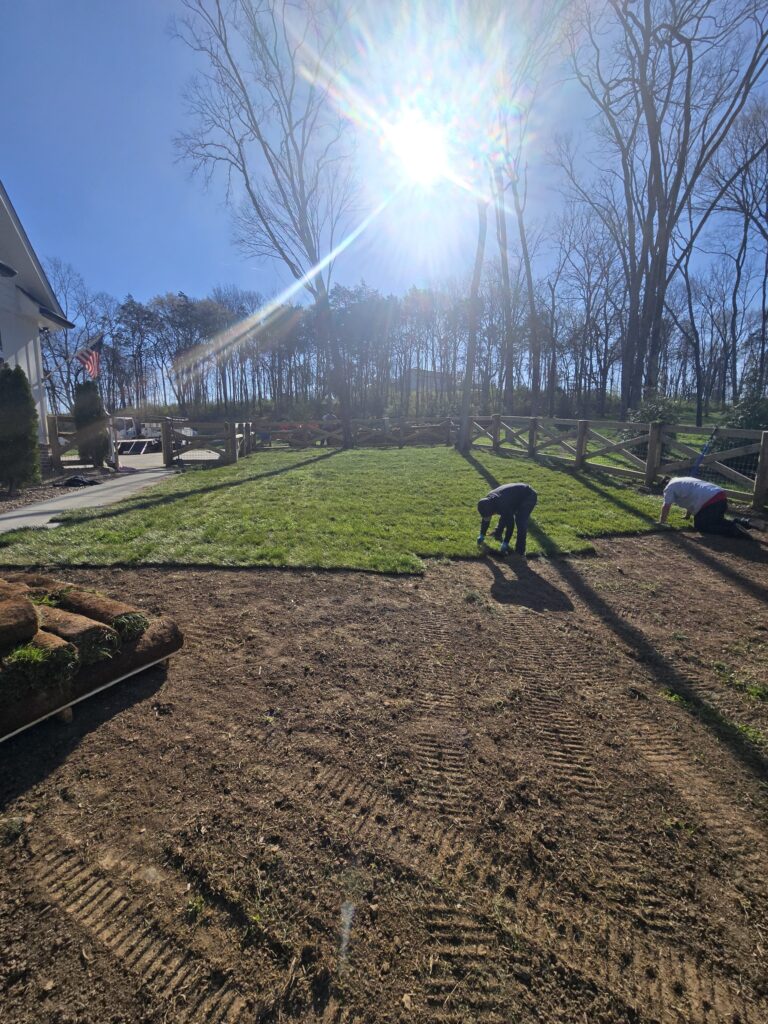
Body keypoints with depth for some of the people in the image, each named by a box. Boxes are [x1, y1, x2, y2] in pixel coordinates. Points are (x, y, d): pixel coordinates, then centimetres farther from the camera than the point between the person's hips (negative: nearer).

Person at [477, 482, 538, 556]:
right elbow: (485, 519, 2)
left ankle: (520, 550, -19)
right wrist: (482, 535, 9)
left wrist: (505, 543, -25)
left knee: (520, 522, -23)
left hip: (528, 497, -9)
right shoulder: (487, 501, -13)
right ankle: (498, 534, 40)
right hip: (516, 497, 9)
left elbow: (510, 524, -32)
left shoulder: (503, 505, -39)